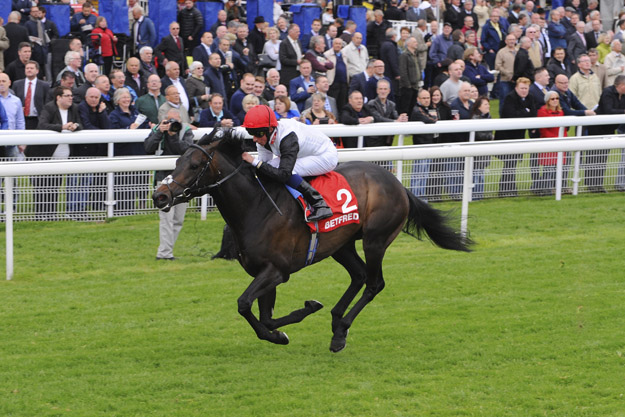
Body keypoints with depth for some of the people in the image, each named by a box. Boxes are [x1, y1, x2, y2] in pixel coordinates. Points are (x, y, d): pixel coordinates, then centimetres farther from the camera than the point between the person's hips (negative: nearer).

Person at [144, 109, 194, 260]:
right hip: (164, 178, -3)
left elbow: (186, 150, -14)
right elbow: (148, 148, -12)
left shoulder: (186, 131, 2)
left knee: (178, 219, 6)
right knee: (166, 216, -13)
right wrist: (160, 132, -17)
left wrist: (174, 135, -22)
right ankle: (164, 253, -16)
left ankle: (165, 251, 15)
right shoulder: (157, 130, 3)